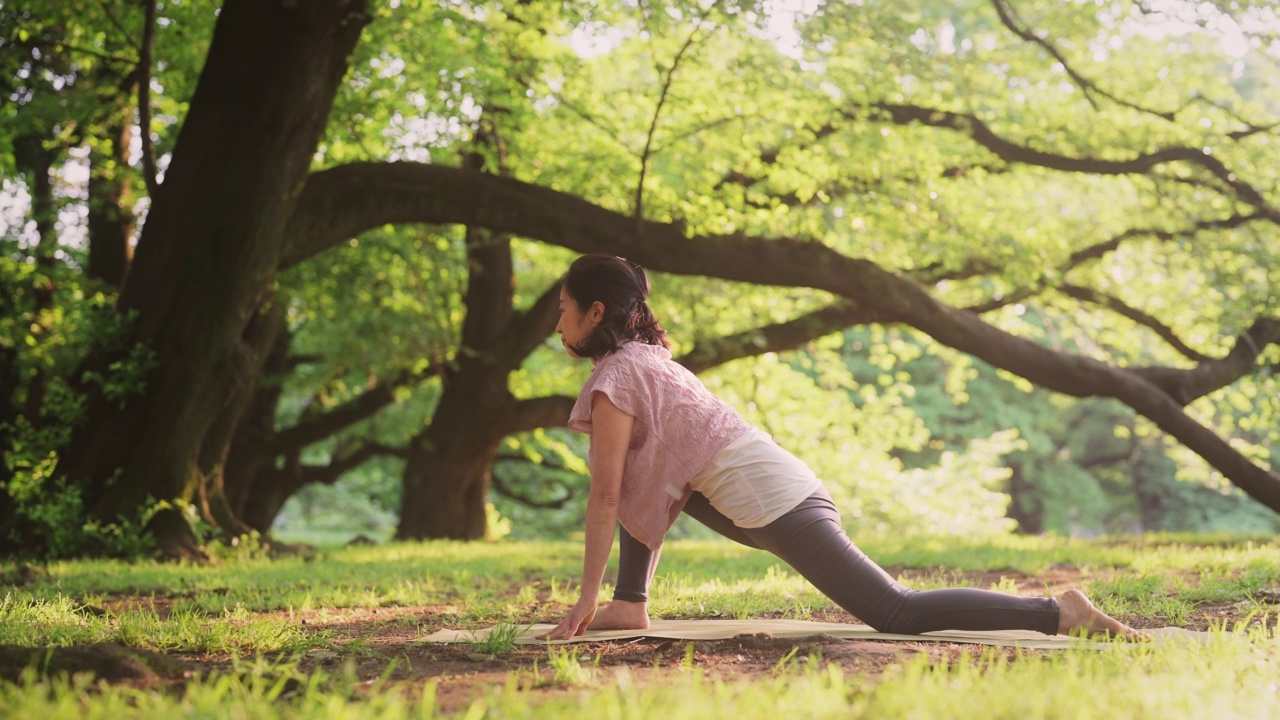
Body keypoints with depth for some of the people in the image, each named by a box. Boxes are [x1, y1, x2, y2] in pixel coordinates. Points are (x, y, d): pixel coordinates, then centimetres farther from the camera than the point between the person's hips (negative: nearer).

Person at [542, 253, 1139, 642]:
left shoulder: (614, 380, -5)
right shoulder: (648, 361, 25)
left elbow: (605, 498, -8)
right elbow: (646, 490, 30)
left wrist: (587, 599, -3)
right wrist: (622, 595, 31)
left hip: (772, 506, -10)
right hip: (786, 487, 10)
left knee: (897, 614, -12)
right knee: (644, 473, 20)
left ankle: (1057, 613, -16)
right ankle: (629, 609, 14)